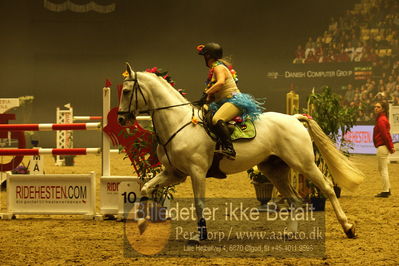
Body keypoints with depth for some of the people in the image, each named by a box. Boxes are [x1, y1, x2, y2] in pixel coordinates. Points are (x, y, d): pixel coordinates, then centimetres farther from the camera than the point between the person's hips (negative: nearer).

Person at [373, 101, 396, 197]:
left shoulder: (381, 120, -14)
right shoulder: (383, 118, 18)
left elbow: (385, 135, -18)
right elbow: (387, 134, 18)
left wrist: (390, 147, -14)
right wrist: (391, 146, 14)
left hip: (382, 147, -10)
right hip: (384, 147, 10)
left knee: (383, 169, -7)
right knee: (382, 169, 18)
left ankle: (385, 191, -6)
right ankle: (387, 189, 23)